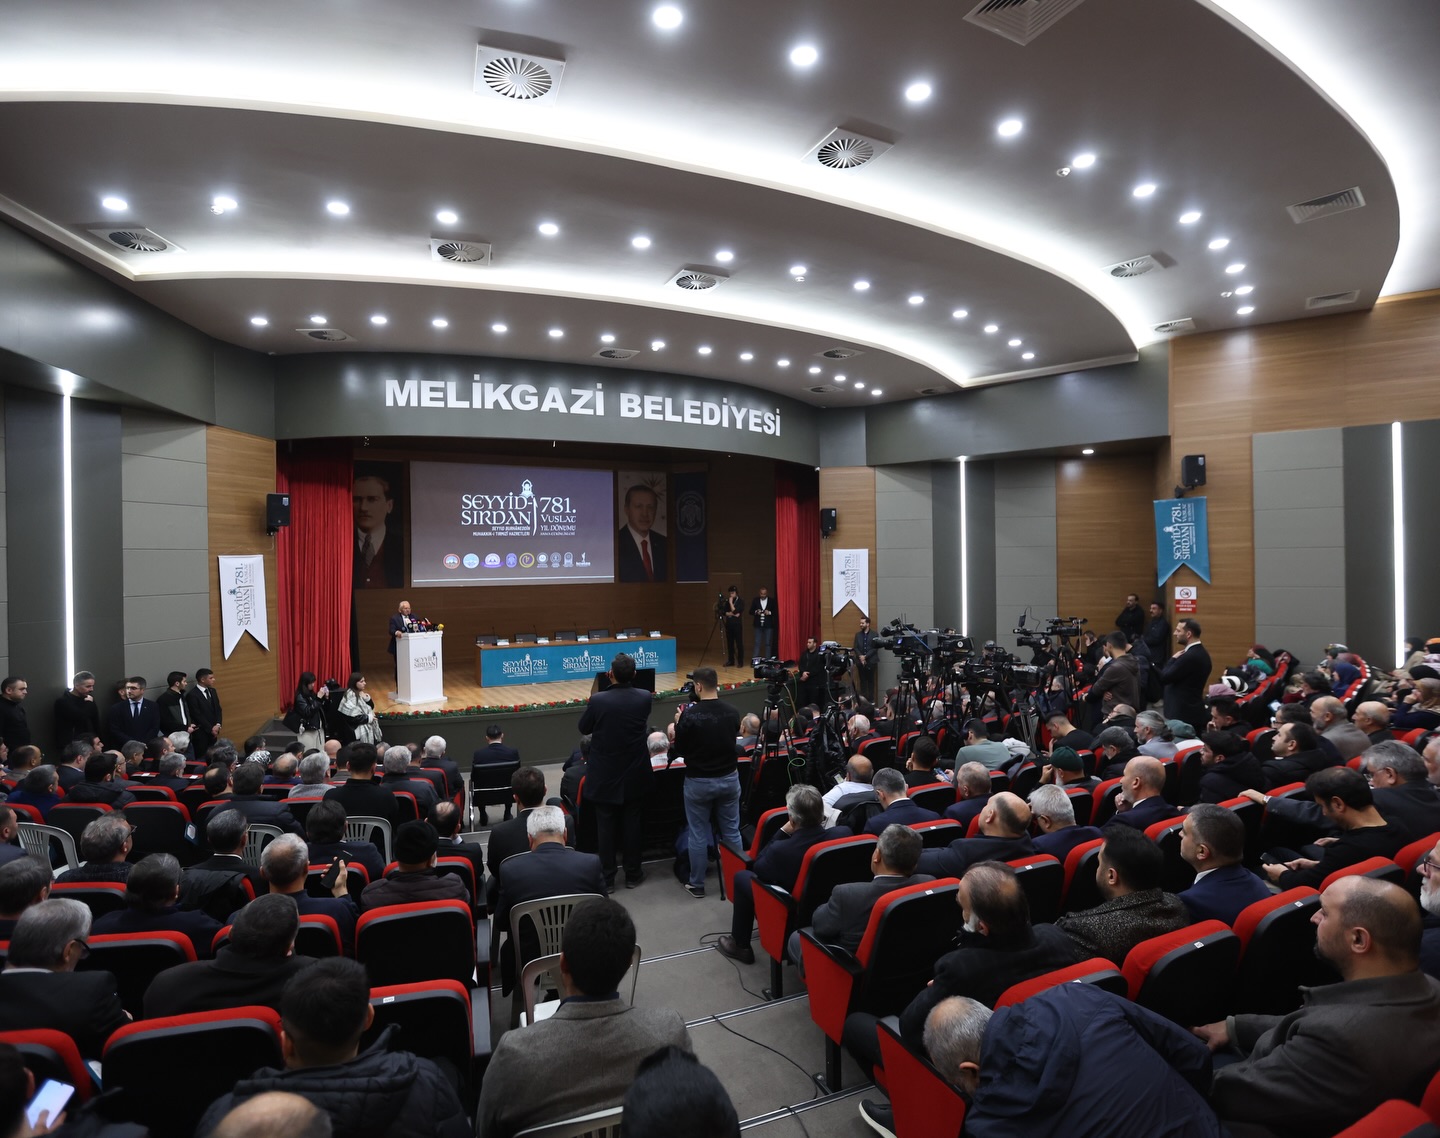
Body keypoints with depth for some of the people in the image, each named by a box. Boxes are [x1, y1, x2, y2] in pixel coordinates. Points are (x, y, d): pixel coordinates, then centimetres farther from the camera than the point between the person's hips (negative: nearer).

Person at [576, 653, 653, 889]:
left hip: (604, 775, -2)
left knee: (606, 825, 11)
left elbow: (583, 728, -3)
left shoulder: (598, 700, -20)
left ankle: (607, 876, 21)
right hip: (634, 774, 2)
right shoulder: (645, 698, -13)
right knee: (631, 823, 15)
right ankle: (632, 874, 26)